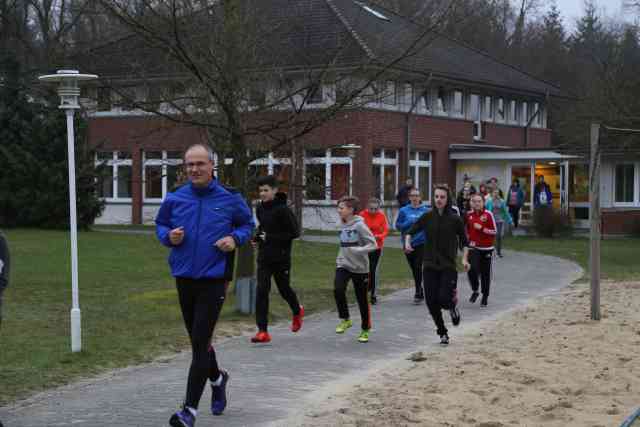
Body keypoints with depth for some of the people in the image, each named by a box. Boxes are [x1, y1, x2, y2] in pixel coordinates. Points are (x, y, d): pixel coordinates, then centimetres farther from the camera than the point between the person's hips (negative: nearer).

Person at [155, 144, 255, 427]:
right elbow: (160, 225, 14)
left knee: (200, 342, -9)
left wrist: (235, 239, -9)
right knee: (198, 339, 18)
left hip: (213, 279, -4)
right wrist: (169, 236, -8)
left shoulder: (229, 199, -4)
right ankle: (217, 378, 46)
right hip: (184, 278, 4)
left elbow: (247, 224, 11)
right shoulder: (174, 199, 1)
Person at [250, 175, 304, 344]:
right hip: (264, 257, 5)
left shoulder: (282, 209, -15)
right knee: (262, 291, -7)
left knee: (284, 288, 13)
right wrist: (257, 237, 2)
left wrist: (271, 237, -19)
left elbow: (295, 232, -15)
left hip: (281, 258, -5)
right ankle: (262, 331, -6)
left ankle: (297, 311, 45)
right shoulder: (260, 208, 5)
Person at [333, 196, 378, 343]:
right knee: (338, 289, -22)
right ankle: (345, 319, -2)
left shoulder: (359, 225, -14)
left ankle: (365, 330, 22)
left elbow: (373, 244, -17)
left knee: (362, 299, 5)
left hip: (359, 267, -4)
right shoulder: (342, 225, 6)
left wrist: (357, 250, -28)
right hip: (343, 265, 5)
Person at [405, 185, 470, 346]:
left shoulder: (455, 219, -4)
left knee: (444, 299, -16)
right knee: (431, 302, 1)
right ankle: (443, 333, 22)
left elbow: (464, 241, 4)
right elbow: (411, 231, 10)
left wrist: (464, 259, -8)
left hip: (448, 266, -2)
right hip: (430, 266, 3)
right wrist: (407, 241, -10)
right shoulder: (428, 217, 1)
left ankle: (453, 306, 23)